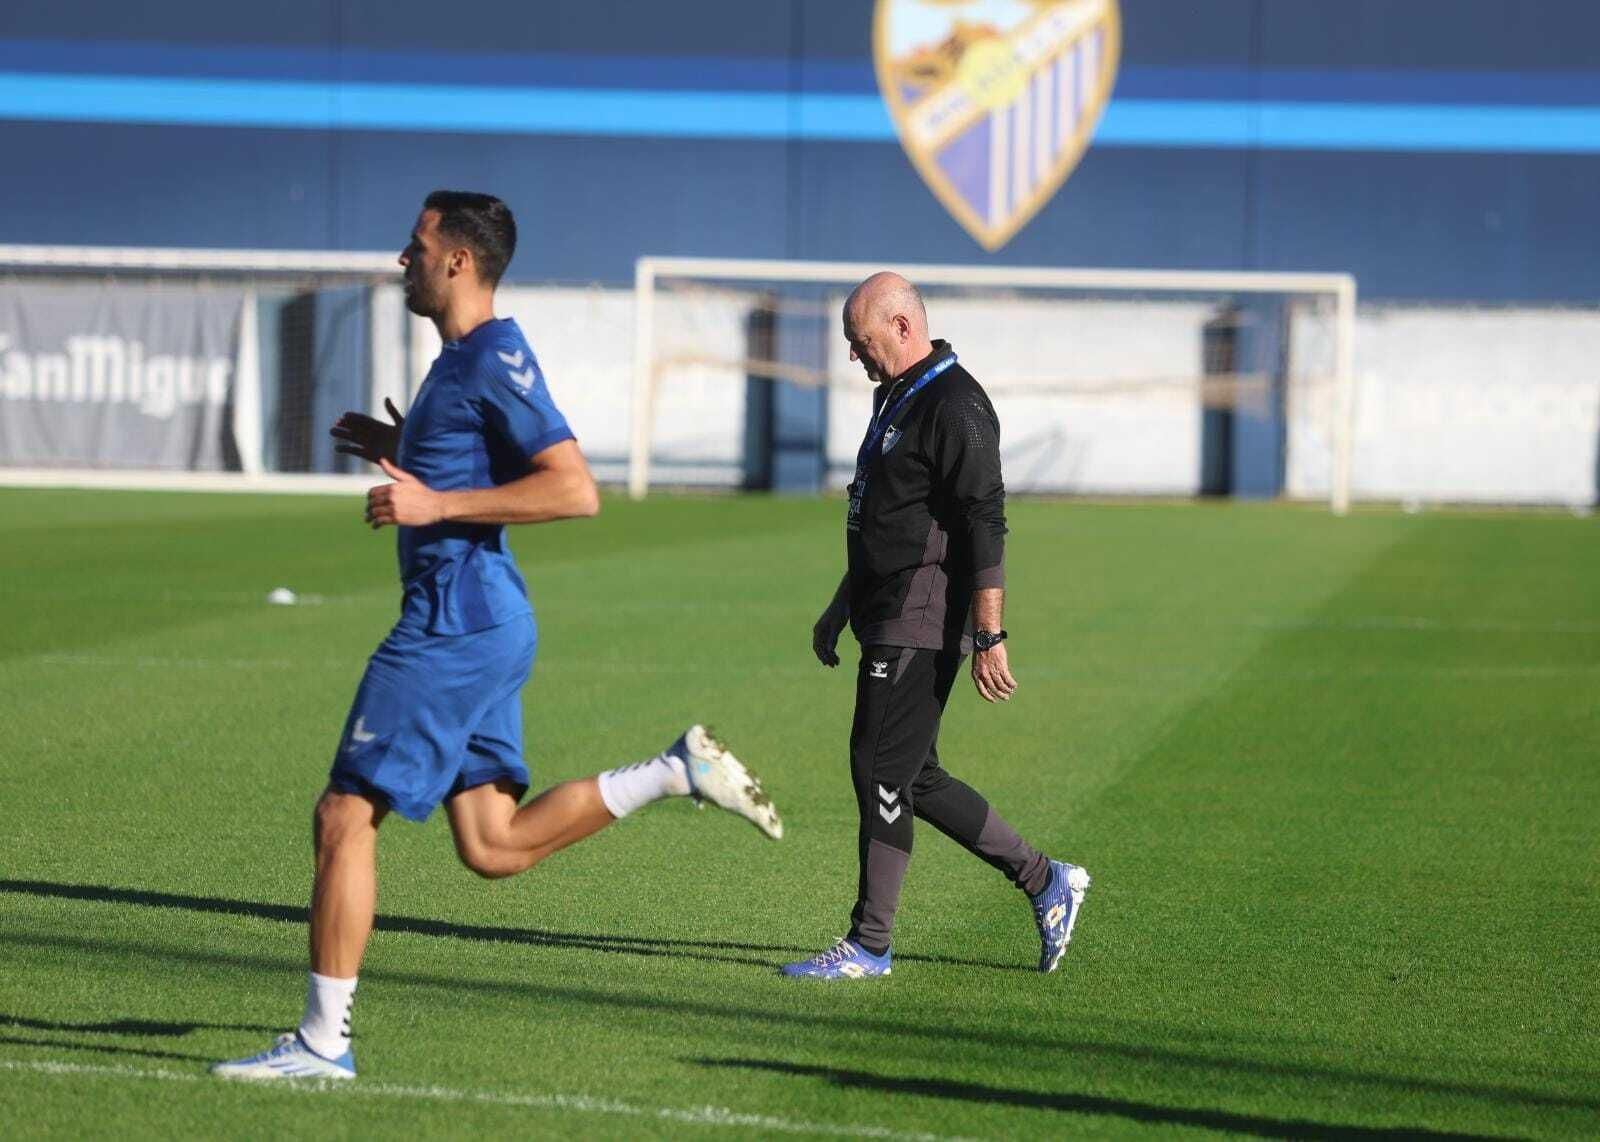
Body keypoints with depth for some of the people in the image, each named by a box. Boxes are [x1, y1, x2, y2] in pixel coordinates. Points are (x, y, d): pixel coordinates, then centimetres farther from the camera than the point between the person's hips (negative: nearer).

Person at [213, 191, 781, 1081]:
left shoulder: (495, 359, -15)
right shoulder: (467, 358, 16)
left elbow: (575, 490, -23)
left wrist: (434, 503, -23)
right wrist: (404, 448, 20)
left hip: (457, 629, -10)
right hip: (482, 628, 10)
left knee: (345, 818, -5)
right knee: (494, 847, 10)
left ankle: (324, 1042, 0)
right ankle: (677, 771, 8)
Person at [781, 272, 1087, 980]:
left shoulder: (954, 408, -15)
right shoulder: (898, 399, 18)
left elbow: (985, 529, -20)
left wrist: (988, 639, -23)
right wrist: (842, 606, 27)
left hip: (923, 627, -10)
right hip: (891, 622, 10)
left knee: (883, 770, -8)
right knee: (911, 776, 11)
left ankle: (869, 946, -2)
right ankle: (1043, 881, 19)